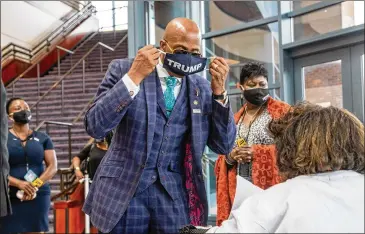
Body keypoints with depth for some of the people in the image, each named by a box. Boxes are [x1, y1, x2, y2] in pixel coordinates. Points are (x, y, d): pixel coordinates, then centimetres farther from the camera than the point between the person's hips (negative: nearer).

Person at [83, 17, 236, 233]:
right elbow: (95, 127, -14)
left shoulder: (203, 88, 3)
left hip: (176, 195, 2)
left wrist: (219, 91, -11)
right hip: (123, 188, -2)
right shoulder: (124, 69, -4)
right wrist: (134, 76, -21)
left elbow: (224, 146, 0)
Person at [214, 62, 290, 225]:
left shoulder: (282, 111, 2)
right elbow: (222, 159, 20)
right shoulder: (234, 120, 17)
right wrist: (230, 156, -2)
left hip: (271, 190, -4)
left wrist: (258, 152, -13)